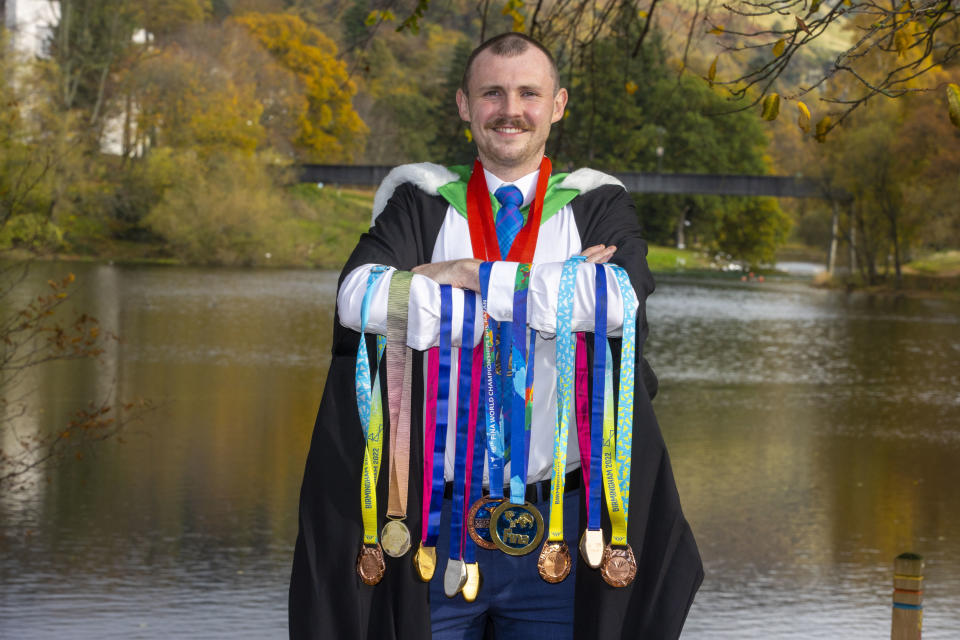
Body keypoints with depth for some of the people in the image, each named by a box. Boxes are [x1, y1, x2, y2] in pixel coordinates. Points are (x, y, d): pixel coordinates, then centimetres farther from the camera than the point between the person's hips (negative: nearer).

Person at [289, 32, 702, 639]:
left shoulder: (599, 207, 8)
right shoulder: (421, 203, 8)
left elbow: (617, 300, -15)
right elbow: (359, 300, -14)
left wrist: (467, 274, -12)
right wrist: (551, 294, -12)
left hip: (558, 524, 0)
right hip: (436, 516, 0)